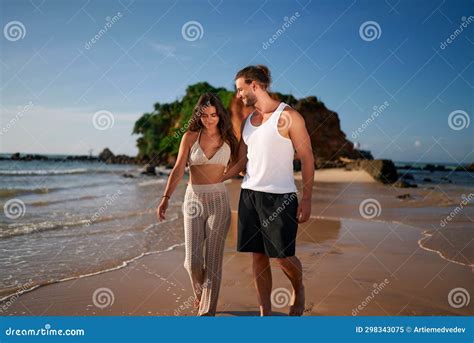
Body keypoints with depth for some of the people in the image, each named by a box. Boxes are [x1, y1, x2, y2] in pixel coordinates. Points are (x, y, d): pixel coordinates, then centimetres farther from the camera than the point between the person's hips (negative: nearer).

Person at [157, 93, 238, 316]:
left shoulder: (228, 139, 4)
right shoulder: (190, 137, 1)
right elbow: (178, 170, -5)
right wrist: (165, 198, -14)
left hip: (219, 201, 0)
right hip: (193, 199, 0)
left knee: (213, 260, -3)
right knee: (193, 261, 0)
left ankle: (207, 311, 8)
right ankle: (200, 291, 33)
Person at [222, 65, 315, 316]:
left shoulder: (288, 116, -5)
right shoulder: (247, 122, 13)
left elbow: (307, 158, -6)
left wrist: (306, 199, -11)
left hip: (279, 196, -6)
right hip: (249, 194, 6)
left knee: (282, 256, -2)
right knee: (258, 256, 7)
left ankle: (298, 290, 30)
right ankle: (265, 312, 19)